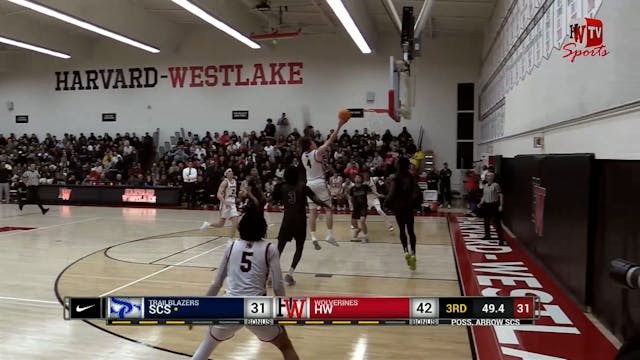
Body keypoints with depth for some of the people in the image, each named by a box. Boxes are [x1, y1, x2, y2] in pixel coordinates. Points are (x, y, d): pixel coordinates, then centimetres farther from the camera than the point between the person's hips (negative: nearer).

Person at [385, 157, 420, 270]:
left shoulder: (396, 178, -8)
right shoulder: (411, 177, 2)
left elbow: (392, 193, -17)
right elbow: (417, 192, -5)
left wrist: (388, 203, -4)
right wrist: (413, 202, 7)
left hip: (399, 207, -2)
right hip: (409, 207, 2)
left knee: (402, 231, 8)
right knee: (411, 231, 9)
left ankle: (406, 250, -11)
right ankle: (413, 253, 0)